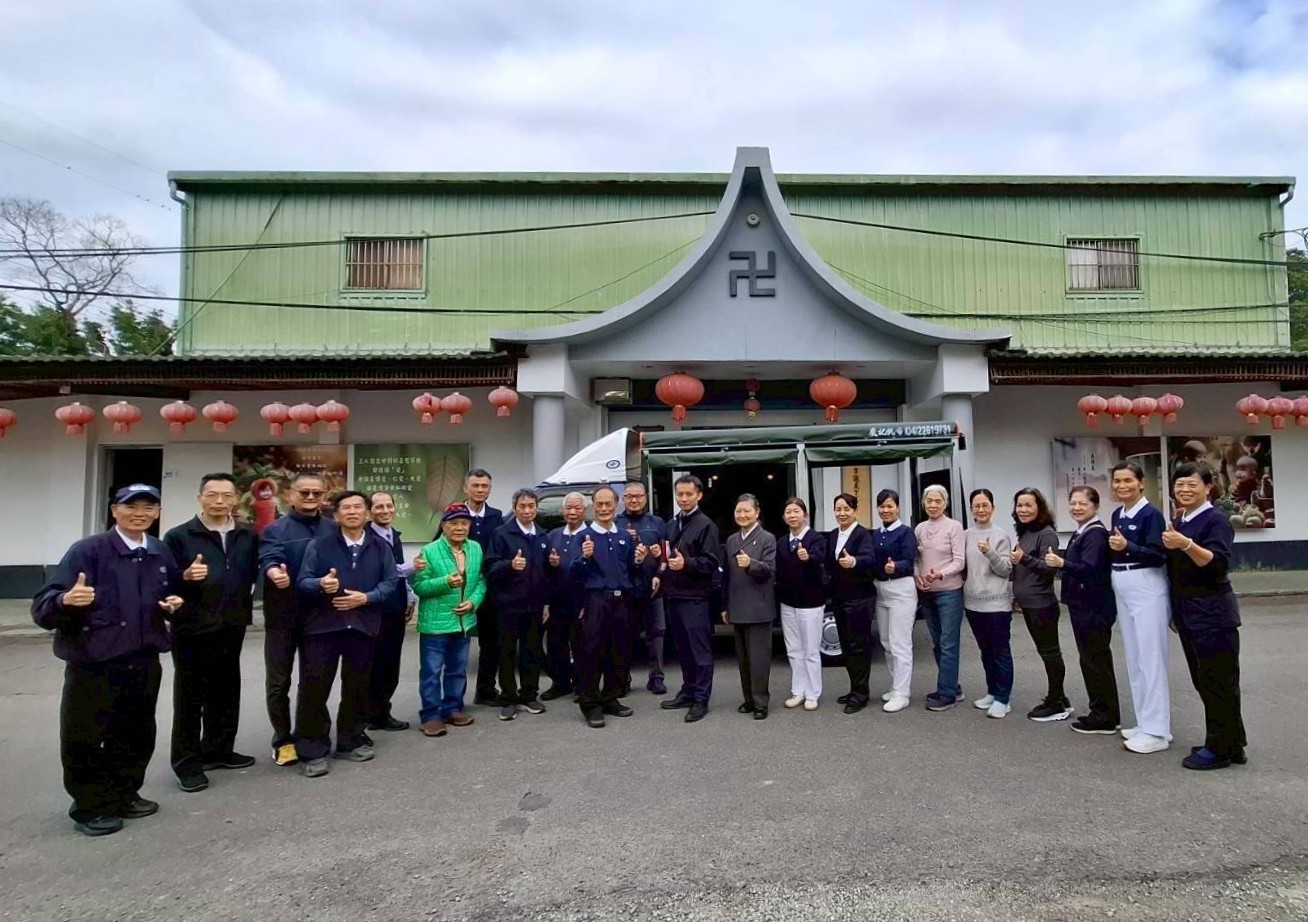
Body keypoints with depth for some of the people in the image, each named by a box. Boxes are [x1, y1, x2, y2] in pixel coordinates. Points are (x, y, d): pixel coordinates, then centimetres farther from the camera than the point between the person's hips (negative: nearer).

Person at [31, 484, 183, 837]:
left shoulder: (161, 553, 5)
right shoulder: (87, 551, -12)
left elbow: (172, 593, 21)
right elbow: (42, 608, -17)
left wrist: (175, 603, -1)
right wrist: (66, 600, -38)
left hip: (145, 663, 5)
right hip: (93, 665, -5)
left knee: (137, 736, 16)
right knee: (86, 740, 5)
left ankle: (125, 796, 34)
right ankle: (90, 808, 24)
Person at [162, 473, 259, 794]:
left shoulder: (248, 536, 5)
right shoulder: (178, 536, -6)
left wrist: (245, 603, -2)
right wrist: (185, 577, -27)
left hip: (232, 626, 4)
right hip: (193, 628, -4)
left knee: (226, 692, 14)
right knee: (190, 696, 4)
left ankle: (219, 750, 29)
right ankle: (187, 761, 14)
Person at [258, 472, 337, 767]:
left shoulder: (334, 529, 5)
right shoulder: (275, 529, -2)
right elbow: (268, 559, -21)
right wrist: (274, 572, -42)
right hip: (283, 616, -2)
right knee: (278, 681, 7)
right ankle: (282, 740, 22)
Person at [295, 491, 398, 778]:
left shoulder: (380, 547, 6)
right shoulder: (319, 544, 1)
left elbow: (391, 581, 1)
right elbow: (302, 582, -5)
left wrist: (366, 598, -14)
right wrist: (321, 584, -26)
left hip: (364, 625, 2)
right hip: (322, 625, -2)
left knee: (357, 687, 12)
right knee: (314, 688, -2)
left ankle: (350, 741, 27)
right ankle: (312, 750, 9)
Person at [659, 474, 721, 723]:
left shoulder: (706, 525, -6)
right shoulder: (671, 525, 17)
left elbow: (712, 562, -12)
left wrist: (686, 563, -24)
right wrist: (661, 558, 7)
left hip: (694, 597, -7)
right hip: (673, 595, 7)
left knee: (700, 649, -1)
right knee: (683, 648, 13)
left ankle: (701, 699, 5)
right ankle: (688, 692, 23)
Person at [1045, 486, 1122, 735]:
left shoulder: (1096, 533, -16)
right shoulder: (1081, 533, 14)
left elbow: (1089, 569, -29)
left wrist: (1061, 563, -37)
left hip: (1095, 608, -10)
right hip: (1083, 606, 10)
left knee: (1097, 661, -2)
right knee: (1090, 660, 16)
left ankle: (1106, 719, 7)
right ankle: (1099, 713, 26)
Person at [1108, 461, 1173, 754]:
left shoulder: (1151, 514, -12)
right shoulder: (1117, 515, 10)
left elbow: (1159, 556, -19)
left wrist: (1127, 547, -30)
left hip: (1147, 590, -8)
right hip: (1123, 593, 8)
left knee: (1151, 659, -4)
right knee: (1134, 660, 13)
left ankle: (1157, 731, 2)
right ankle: (1146, 723, 24)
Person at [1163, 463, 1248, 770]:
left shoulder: (1216, 521, -11)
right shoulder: (1179, 523, 13)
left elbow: (1219, 565, -23)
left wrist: (1187, 544, -38)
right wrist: (1175, 612, 19)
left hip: (1213, 614, -9)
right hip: (1188, 614, 9)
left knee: (1219, 682, 0)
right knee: (1203, 682, 14)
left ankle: (1220, 749, 9)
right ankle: (1230, 744, 26)